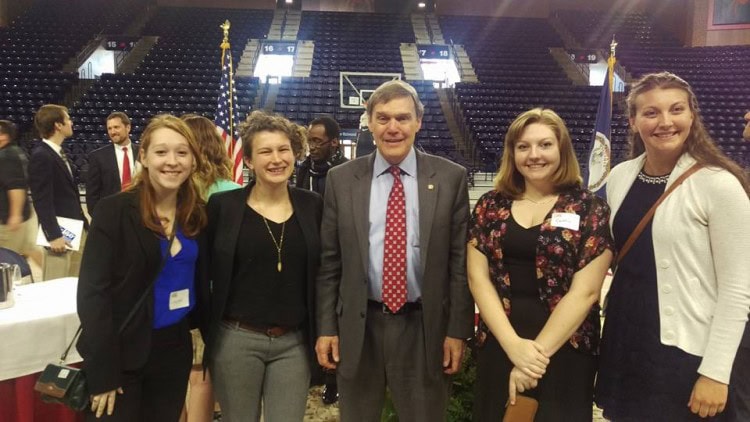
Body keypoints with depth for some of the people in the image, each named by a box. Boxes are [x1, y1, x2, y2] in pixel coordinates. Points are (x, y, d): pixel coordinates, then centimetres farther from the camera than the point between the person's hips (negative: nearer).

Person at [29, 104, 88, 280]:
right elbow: (42, 201, -18)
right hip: (60, 234, -9)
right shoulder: (41, 156, -14)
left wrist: (83, 224, 16)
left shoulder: (59, 153, 14)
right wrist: (54, 235, -20)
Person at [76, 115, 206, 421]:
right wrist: (103, 372, -16)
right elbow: (92, 292, -15)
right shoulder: (113, 211, -13)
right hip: (122, 354, -4)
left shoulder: (198, 213, 1)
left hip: (175, 351, 5)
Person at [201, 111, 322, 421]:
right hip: (236, 339, -1)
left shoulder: (312, 205, 0)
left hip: (294, 342, 2)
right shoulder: (223, 205, -6)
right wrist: (203, 332, -1)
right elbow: (203, 270, -1)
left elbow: (322, 271, 7)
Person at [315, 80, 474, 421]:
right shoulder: (341, 179, 0)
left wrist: (458, 329, -4)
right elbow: (329, 261, 2)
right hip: (358, 327, 1)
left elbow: (460, 260, -2)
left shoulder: (451, 178, -3)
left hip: (424, 327, -1)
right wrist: (326, 328, 1)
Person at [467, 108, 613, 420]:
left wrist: (538, 351, -15)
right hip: (498, 347, 3)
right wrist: (514, 345, -13)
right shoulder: (490, 206, 2)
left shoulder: (590, 209, -5)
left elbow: (584, 291, -11)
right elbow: (478, 278, -3)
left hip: (565, 353, -2)